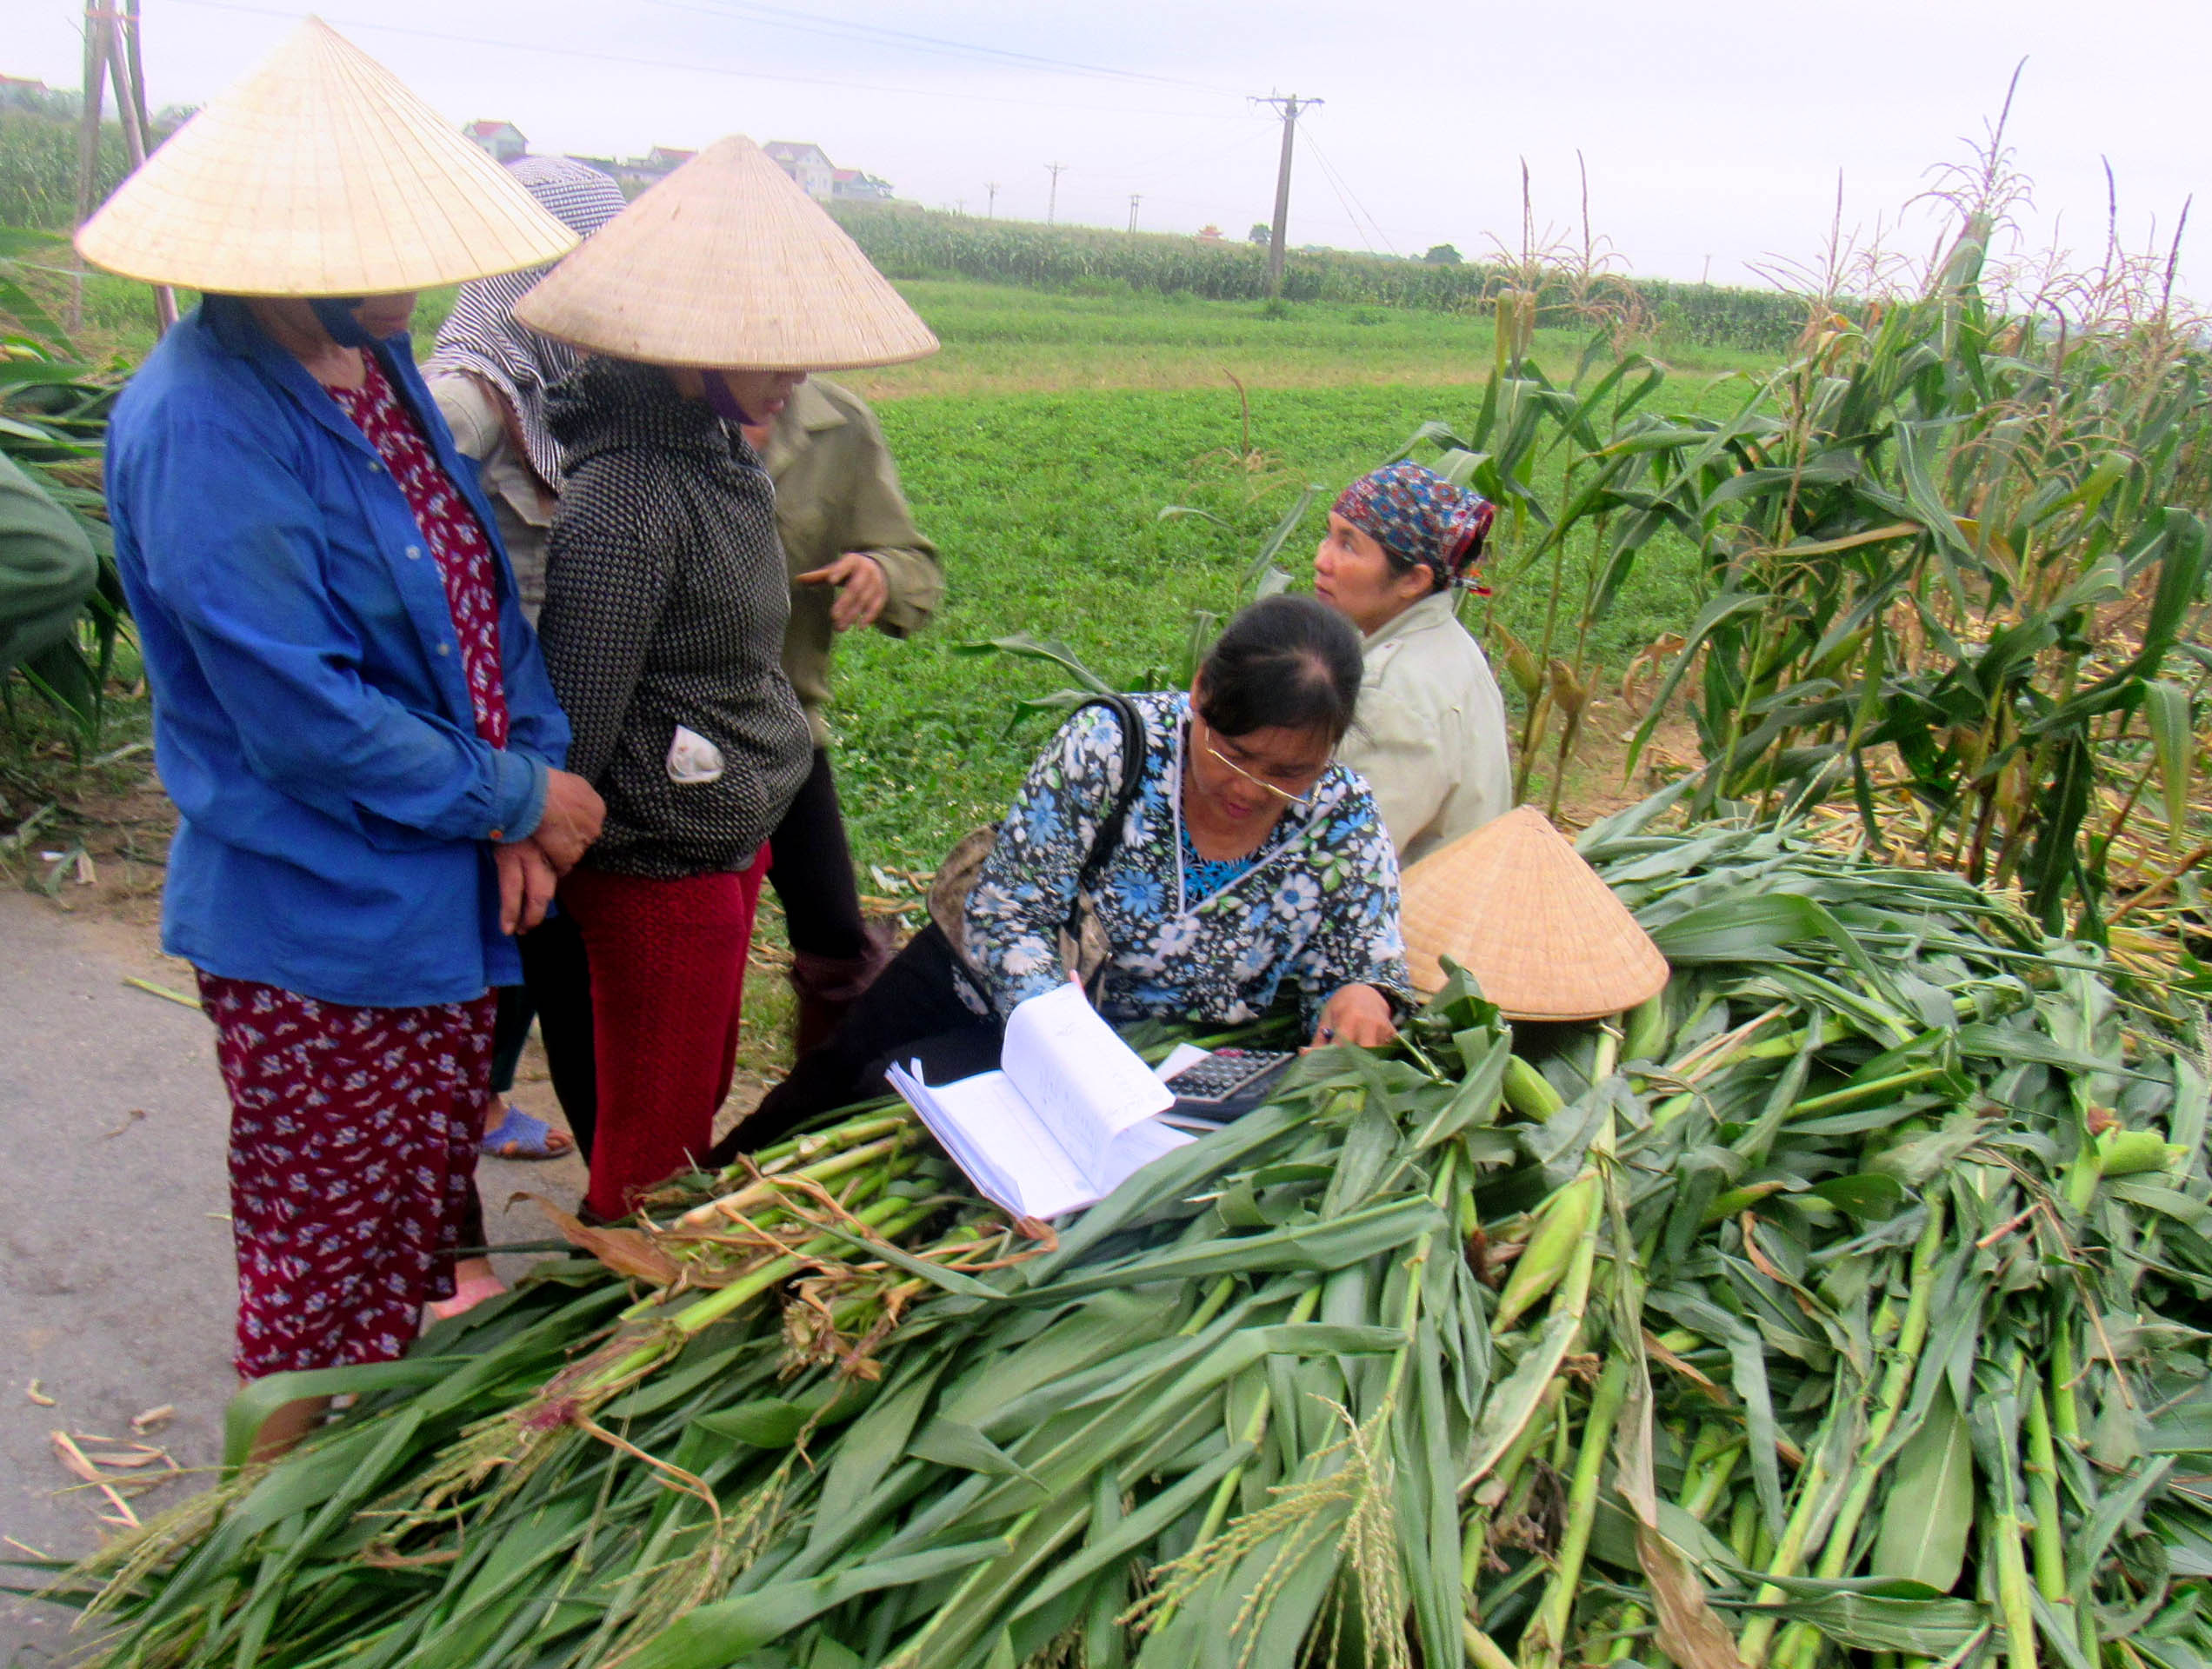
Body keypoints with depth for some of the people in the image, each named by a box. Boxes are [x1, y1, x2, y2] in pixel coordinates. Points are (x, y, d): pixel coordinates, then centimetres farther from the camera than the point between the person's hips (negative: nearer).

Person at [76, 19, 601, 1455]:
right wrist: (515, 797, -14)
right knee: (326, 1250, 10)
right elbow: (303, 716, -25)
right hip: (317, 922, -9)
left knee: (425, 1222, 25)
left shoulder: (378, 366, 4)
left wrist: (534, 773, -7)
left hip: (443, 896, 9)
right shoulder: (201, 429, -23)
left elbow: (484, 587, 7)